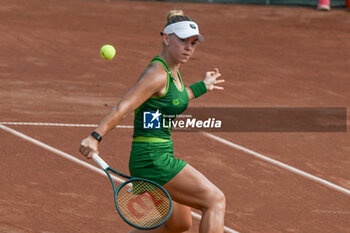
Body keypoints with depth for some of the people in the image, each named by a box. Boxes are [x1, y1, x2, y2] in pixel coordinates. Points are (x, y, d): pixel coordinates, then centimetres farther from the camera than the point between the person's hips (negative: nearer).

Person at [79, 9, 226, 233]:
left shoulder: (173, 71, 11)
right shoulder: (157, 74, -17)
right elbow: (122, 108, -26)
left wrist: (201, 87, 38)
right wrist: (96, 137, -38)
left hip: (162, 156, 10)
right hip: (152, 159, -10)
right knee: (216, 200, -13)